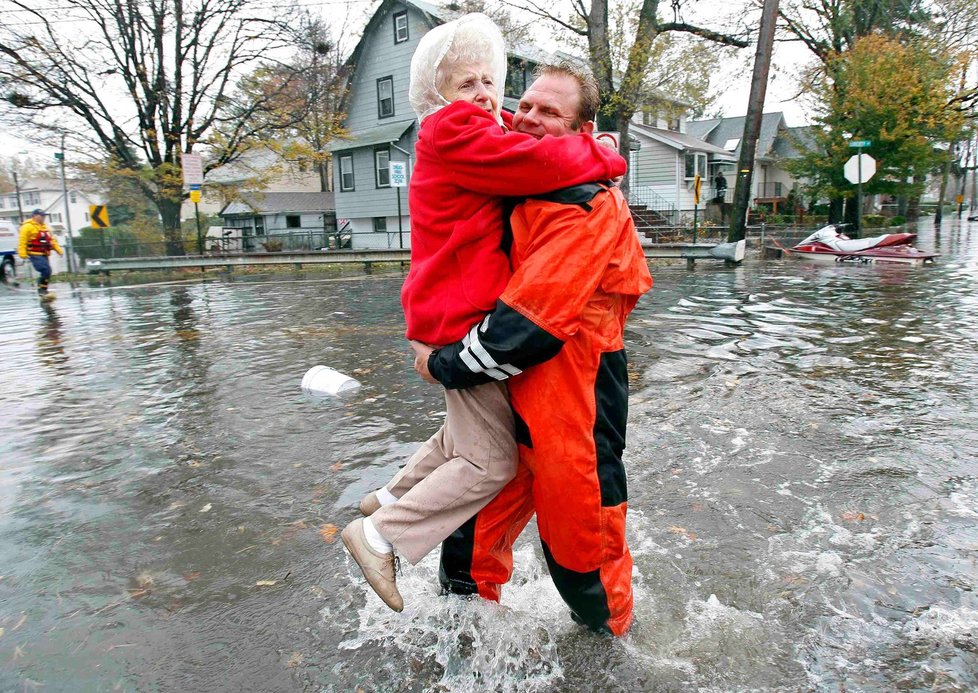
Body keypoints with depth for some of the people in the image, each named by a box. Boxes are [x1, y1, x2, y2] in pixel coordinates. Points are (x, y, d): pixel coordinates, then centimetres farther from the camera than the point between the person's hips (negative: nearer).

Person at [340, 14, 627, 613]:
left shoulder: (481, 135, 19)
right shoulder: (454, 134, -14)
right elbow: (541, 162, -23)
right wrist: (605, 158, -7)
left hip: (463, 315, 11)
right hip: (464, 321, -11)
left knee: (467, 431, 26)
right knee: (492, 461, -4)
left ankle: (390, 497, 40)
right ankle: (381, 535, 6)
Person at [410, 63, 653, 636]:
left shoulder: (589, 207, -17)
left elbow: (532, 317, -24)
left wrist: (447, 365, -14)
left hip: (569, 400, -8)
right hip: (511, 392, 8)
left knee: (578, 523, 8)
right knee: (484, 500, 19)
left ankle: (609, 629, 36)